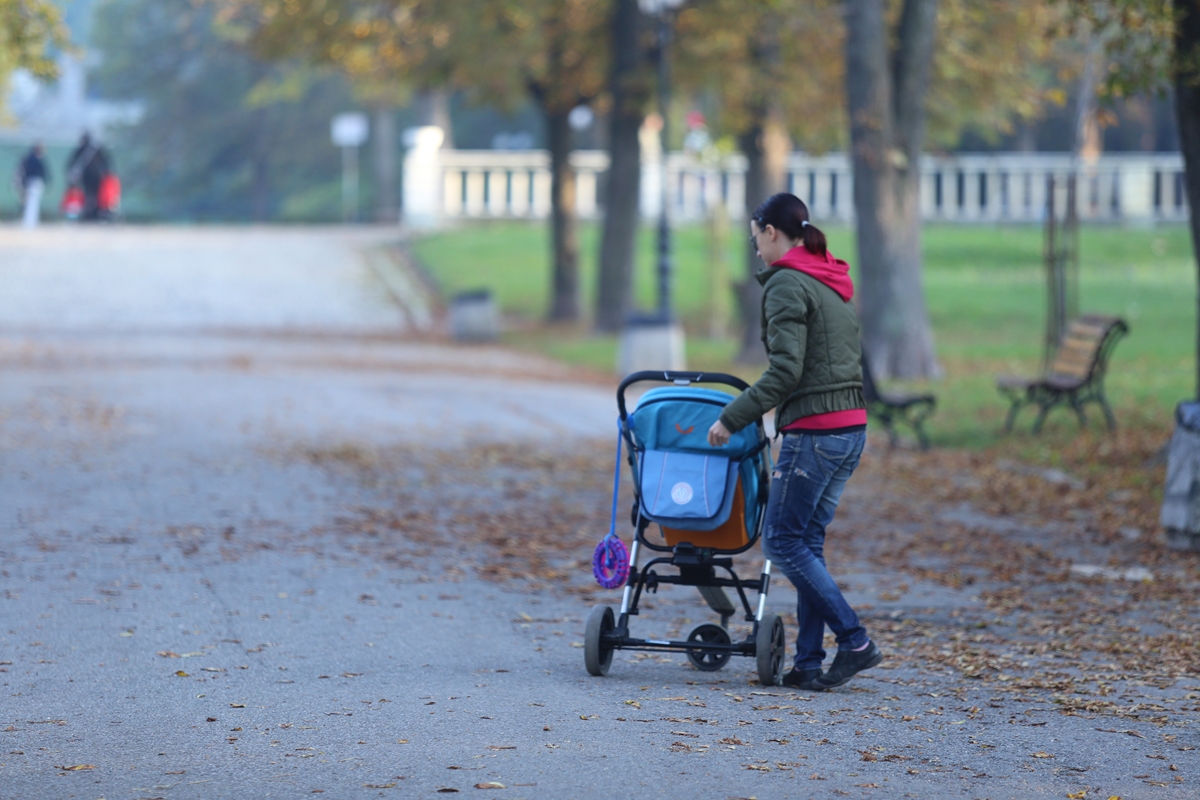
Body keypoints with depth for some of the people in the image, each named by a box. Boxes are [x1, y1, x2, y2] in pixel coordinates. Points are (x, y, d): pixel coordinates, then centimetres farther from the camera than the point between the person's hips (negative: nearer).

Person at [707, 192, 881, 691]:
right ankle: (809, 663, 9)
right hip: (852, 426, 9)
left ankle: (854, 641, -7)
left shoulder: (786, 285, -10)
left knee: (783, 542, -2)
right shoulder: (834, 284, 17)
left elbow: (785, 370, -19)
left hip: (814, 432, -9)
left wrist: (733, 418, -13)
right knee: (807, 542, 11)